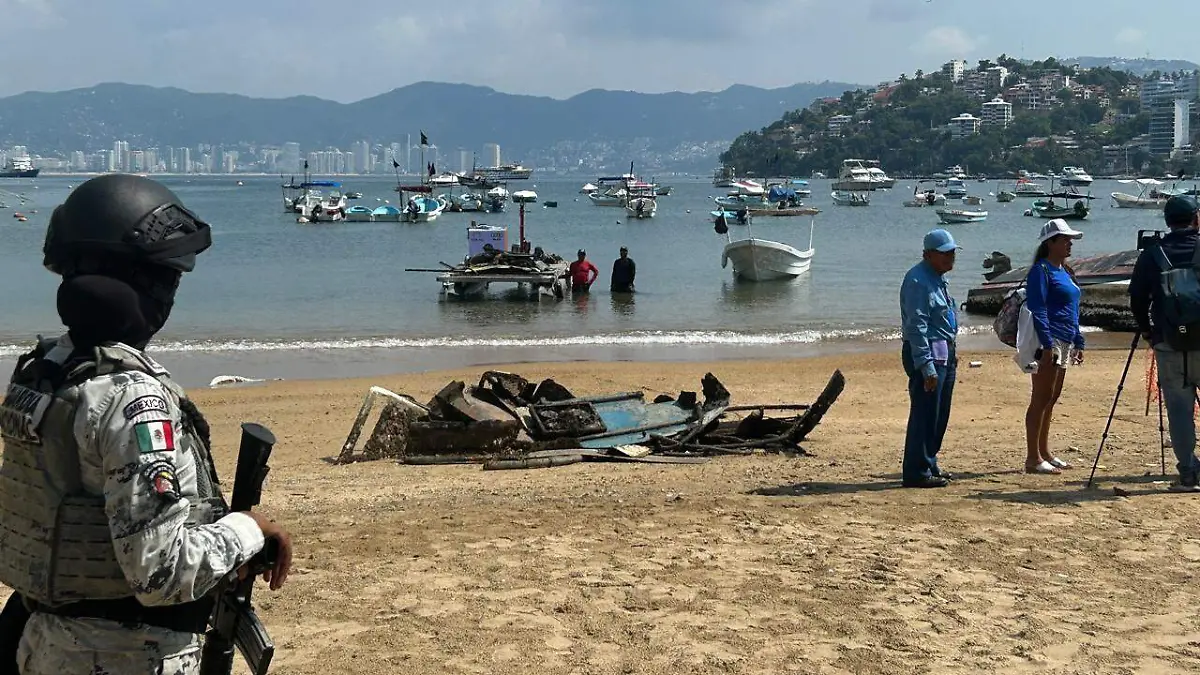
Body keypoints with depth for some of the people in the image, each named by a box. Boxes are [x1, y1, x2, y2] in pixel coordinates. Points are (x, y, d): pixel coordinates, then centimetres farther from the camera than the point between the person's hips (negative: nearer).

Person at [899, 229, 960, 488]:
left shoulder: (938, 277, 15)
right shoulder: (918, 281, -16)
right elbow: (916, 327, -21)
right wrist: (926, 366, -25)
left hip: (945, 354, 10)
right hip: (925, 353, -10)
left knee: (939, 415, 15)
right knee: (925, 415, -7)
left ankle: (929, 465, 25)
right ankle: (918, 473, -2)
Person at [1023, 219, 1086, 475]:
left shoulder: (1064, 271, 19)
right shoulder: (1041, 271, -9)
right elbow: (1038, 310, -16)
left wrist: (1078, 343, 20)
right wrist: (1047, 345, -22)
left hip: (1064, 344, 9)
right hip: (1048, 343, -9)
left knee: (1051, 400, 13)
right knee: (1041, 399, -8)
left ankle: (1044, 453, 20)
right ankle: (1033, 458, -7)